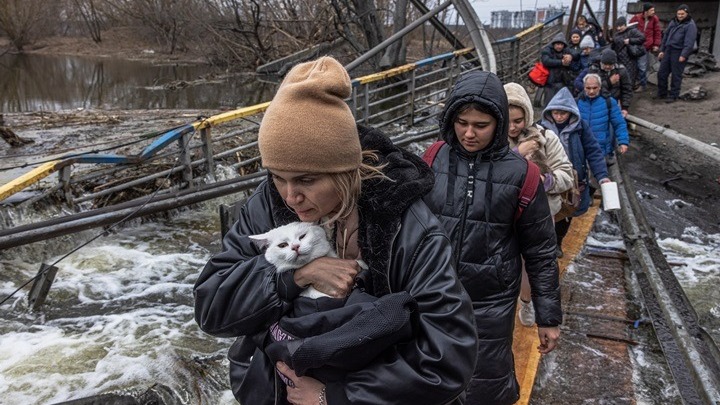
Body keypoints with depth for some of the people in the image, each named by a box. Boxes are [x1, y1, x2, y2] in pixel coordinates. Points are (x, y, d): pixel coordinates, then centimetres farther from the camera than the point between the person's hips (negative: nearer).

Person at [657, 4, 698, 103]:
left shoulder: (690, 25, -8)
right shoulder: (673, 22, 14)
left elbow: (689, 42, -15)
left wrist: (684, 55, -21)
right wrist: (662, 50, 14)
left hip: (679, 53, -7)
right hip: (668, 50, 7)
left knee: (676, 75, 0)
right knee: (662, 73, 8)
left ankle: (673, 95, 9)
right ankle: (661, 93, 21)